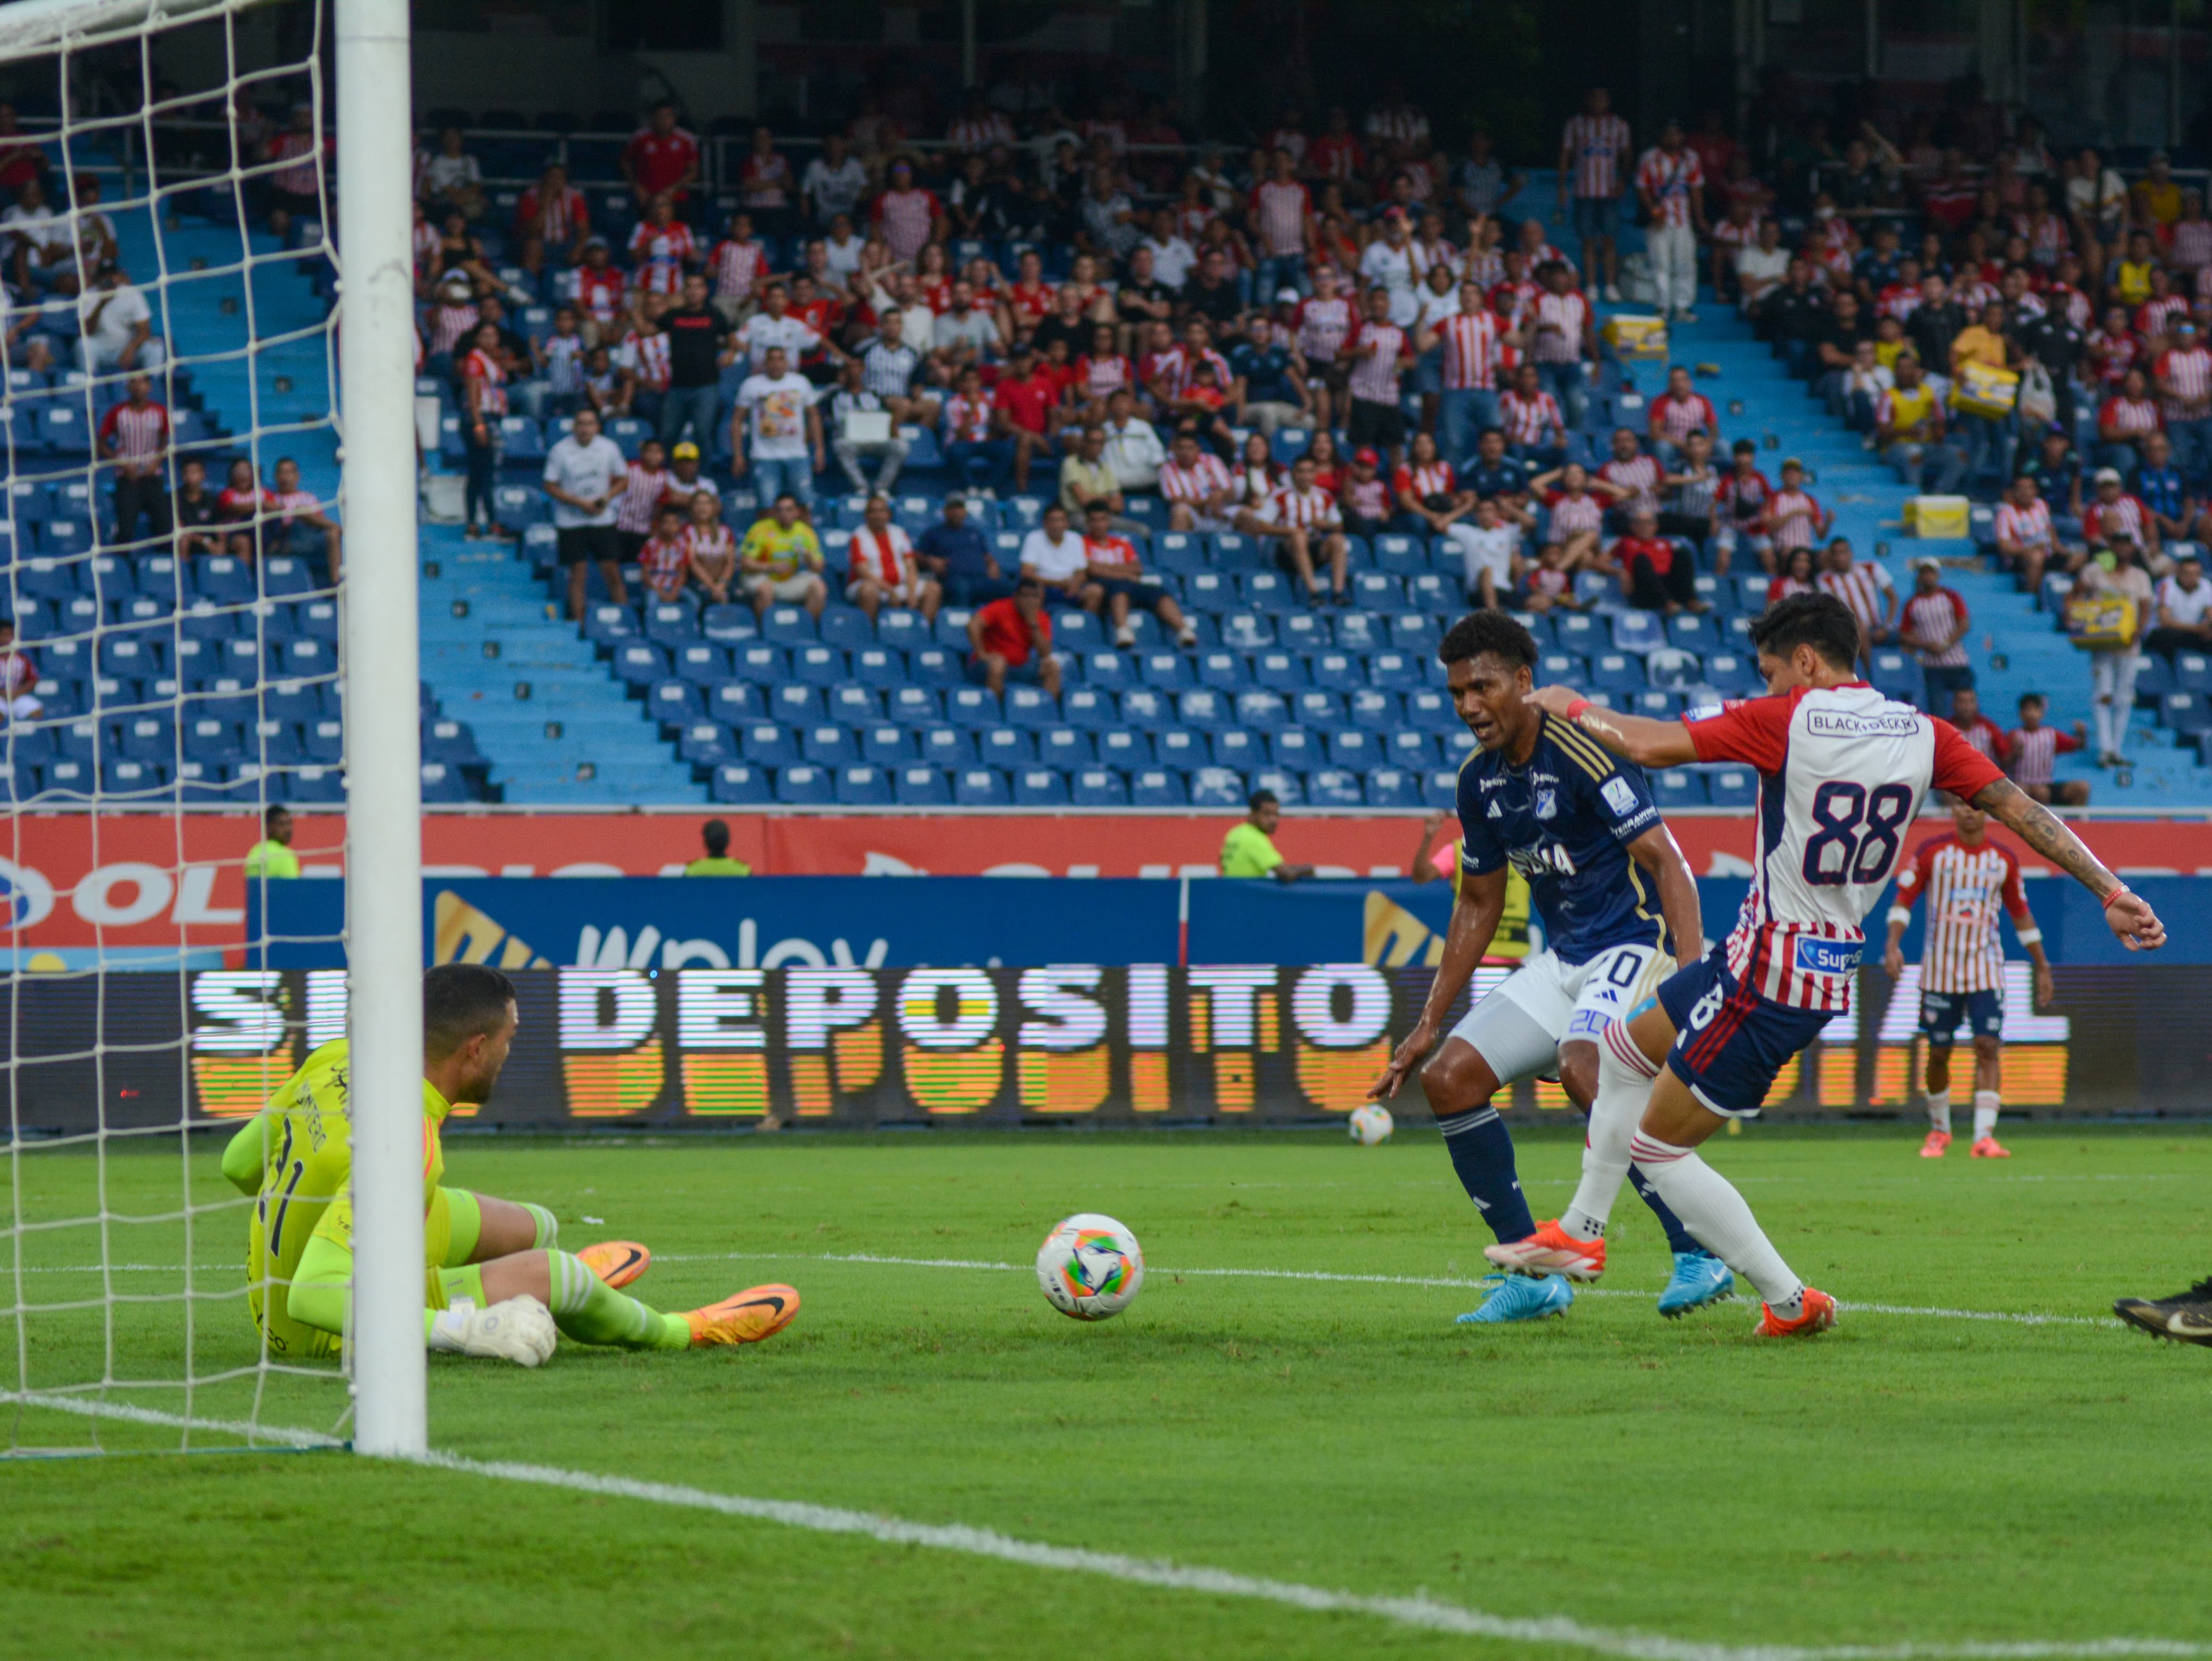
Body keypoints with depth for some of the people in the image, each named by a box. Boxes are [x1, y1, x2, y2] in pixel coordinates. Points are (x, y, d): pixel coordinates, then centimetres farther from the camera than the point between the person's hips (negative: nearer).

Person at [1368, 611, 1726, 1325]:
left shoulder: (1583, 753, -18)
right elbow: (1479, 905, 18)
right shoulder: (1479, 781, 7)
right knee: (1449, 1077, -2)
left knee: (1582, 1066, -34)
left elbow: (1666, 863, -20)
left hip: (1636, 944, -9)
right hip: (1562, 960, 9)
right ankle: (1534, 1276, 3)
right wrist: (1428, 1025, 16)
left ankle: (1698, 1256, -25)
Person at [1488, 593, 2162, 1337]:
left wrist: (1573, 710, 1)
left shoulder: (1787, 721, -17)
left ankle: (1790, 1302, 6)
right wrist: (2111, 892, 0)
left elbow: (1653, 747, -17)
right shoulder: (1922, 735, 1)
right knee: (1625, 1052, 25)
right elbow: (2020, 808, -3)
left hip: (1767, 979, -9)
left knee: (1656, 1144, 3)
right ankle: (1582, 1229, 35)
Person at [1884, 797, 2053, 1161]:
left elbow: (2021, 915, 14)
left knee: (1988, 1047, -14)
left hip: (1986, 970, 0)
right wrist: (1893, 946, -18)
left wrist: (2042, 967, 16)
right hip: (1939, 969, 0)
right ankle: (1939, 1131, 26)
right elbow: (1903, 899, -3)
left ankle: (1984, 1137, -18)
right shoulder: (1932, 852, -1)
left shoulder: (2004, 860, 5)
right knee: (1938, 1053, 6)